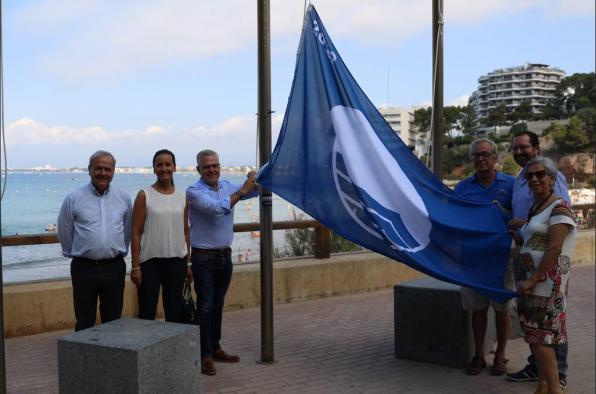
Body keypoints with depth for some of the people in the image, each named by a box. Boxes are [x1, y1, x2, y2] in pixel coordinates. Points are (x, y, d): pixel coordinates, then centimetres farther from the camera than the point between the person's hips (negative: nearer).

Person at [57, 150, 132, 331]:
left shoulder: (123, 198, 5)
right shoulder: (74, 199, -2)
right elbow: (64, 233, 7)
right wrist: (75, 254, 13)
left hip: (114, 267, 2)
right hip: (84, 268, -2)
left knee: (113, 321, 10)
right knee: (84, 323, 5)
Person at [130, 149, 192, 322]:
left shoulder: (183, 197, 7)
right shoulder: (144, 195, -4)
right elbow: (136, 232, -5)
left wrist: (188, 262, 10)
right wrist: (135, 266, -10)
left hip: (177, 261, 3)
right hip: (150, 261, -3)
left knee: (174, 313, 10)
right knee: (147, 313, 1)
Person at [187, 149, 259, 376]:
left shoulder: (227, 186, 9)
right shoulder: (194, 191, -11)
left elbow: (252, 192, 4)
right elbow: (217, 208, -25)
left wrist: (255, 182, -17)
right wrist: (241, 191, -23)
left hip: (225, 255, 6)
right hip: (204, 257, -6)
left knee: (218, 305, 13)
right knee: (206, 306, -5)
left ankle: (215, 348, 23)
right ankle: (205, 356, 0)